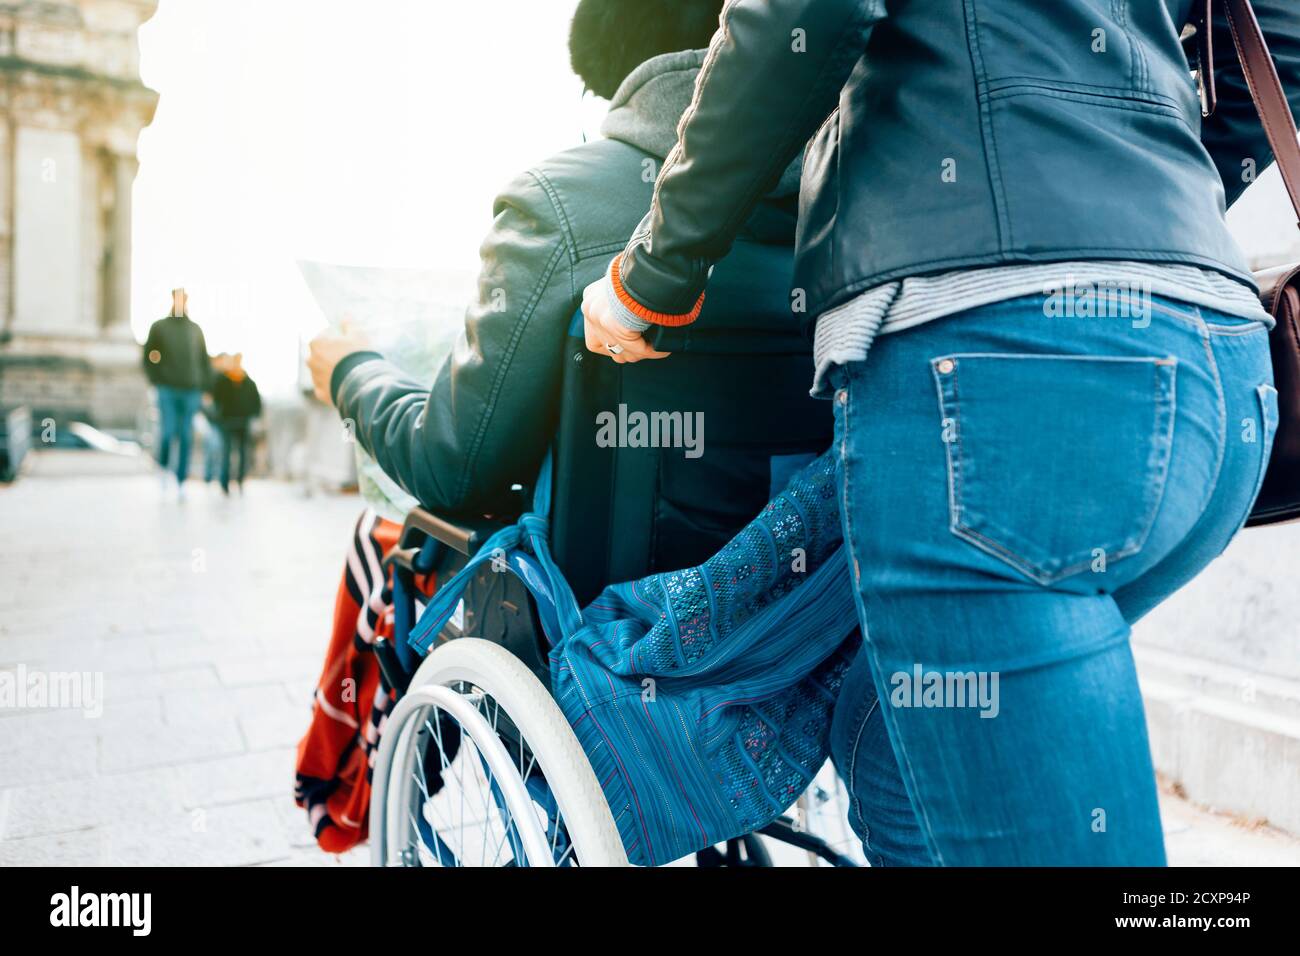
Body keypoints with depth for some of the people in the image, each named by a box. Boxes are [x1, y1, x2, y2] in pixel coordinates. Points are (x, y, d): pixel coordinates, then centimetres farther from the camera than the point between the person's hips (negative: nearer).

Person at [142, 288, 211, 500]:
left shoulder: (195, 329, 11)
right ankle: (163, 466, 15)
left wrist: (205, 389, 5)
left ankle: (181, 482, 8)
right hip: (167, 390, -2)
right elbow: (147, 357, 6)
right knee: (168, 431, -13)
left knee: (186, 438, 1)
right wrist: (156, 382, -5)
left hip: (190, 391, 2)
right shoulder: (159, 327, 6)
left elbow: (205, 361, 13)